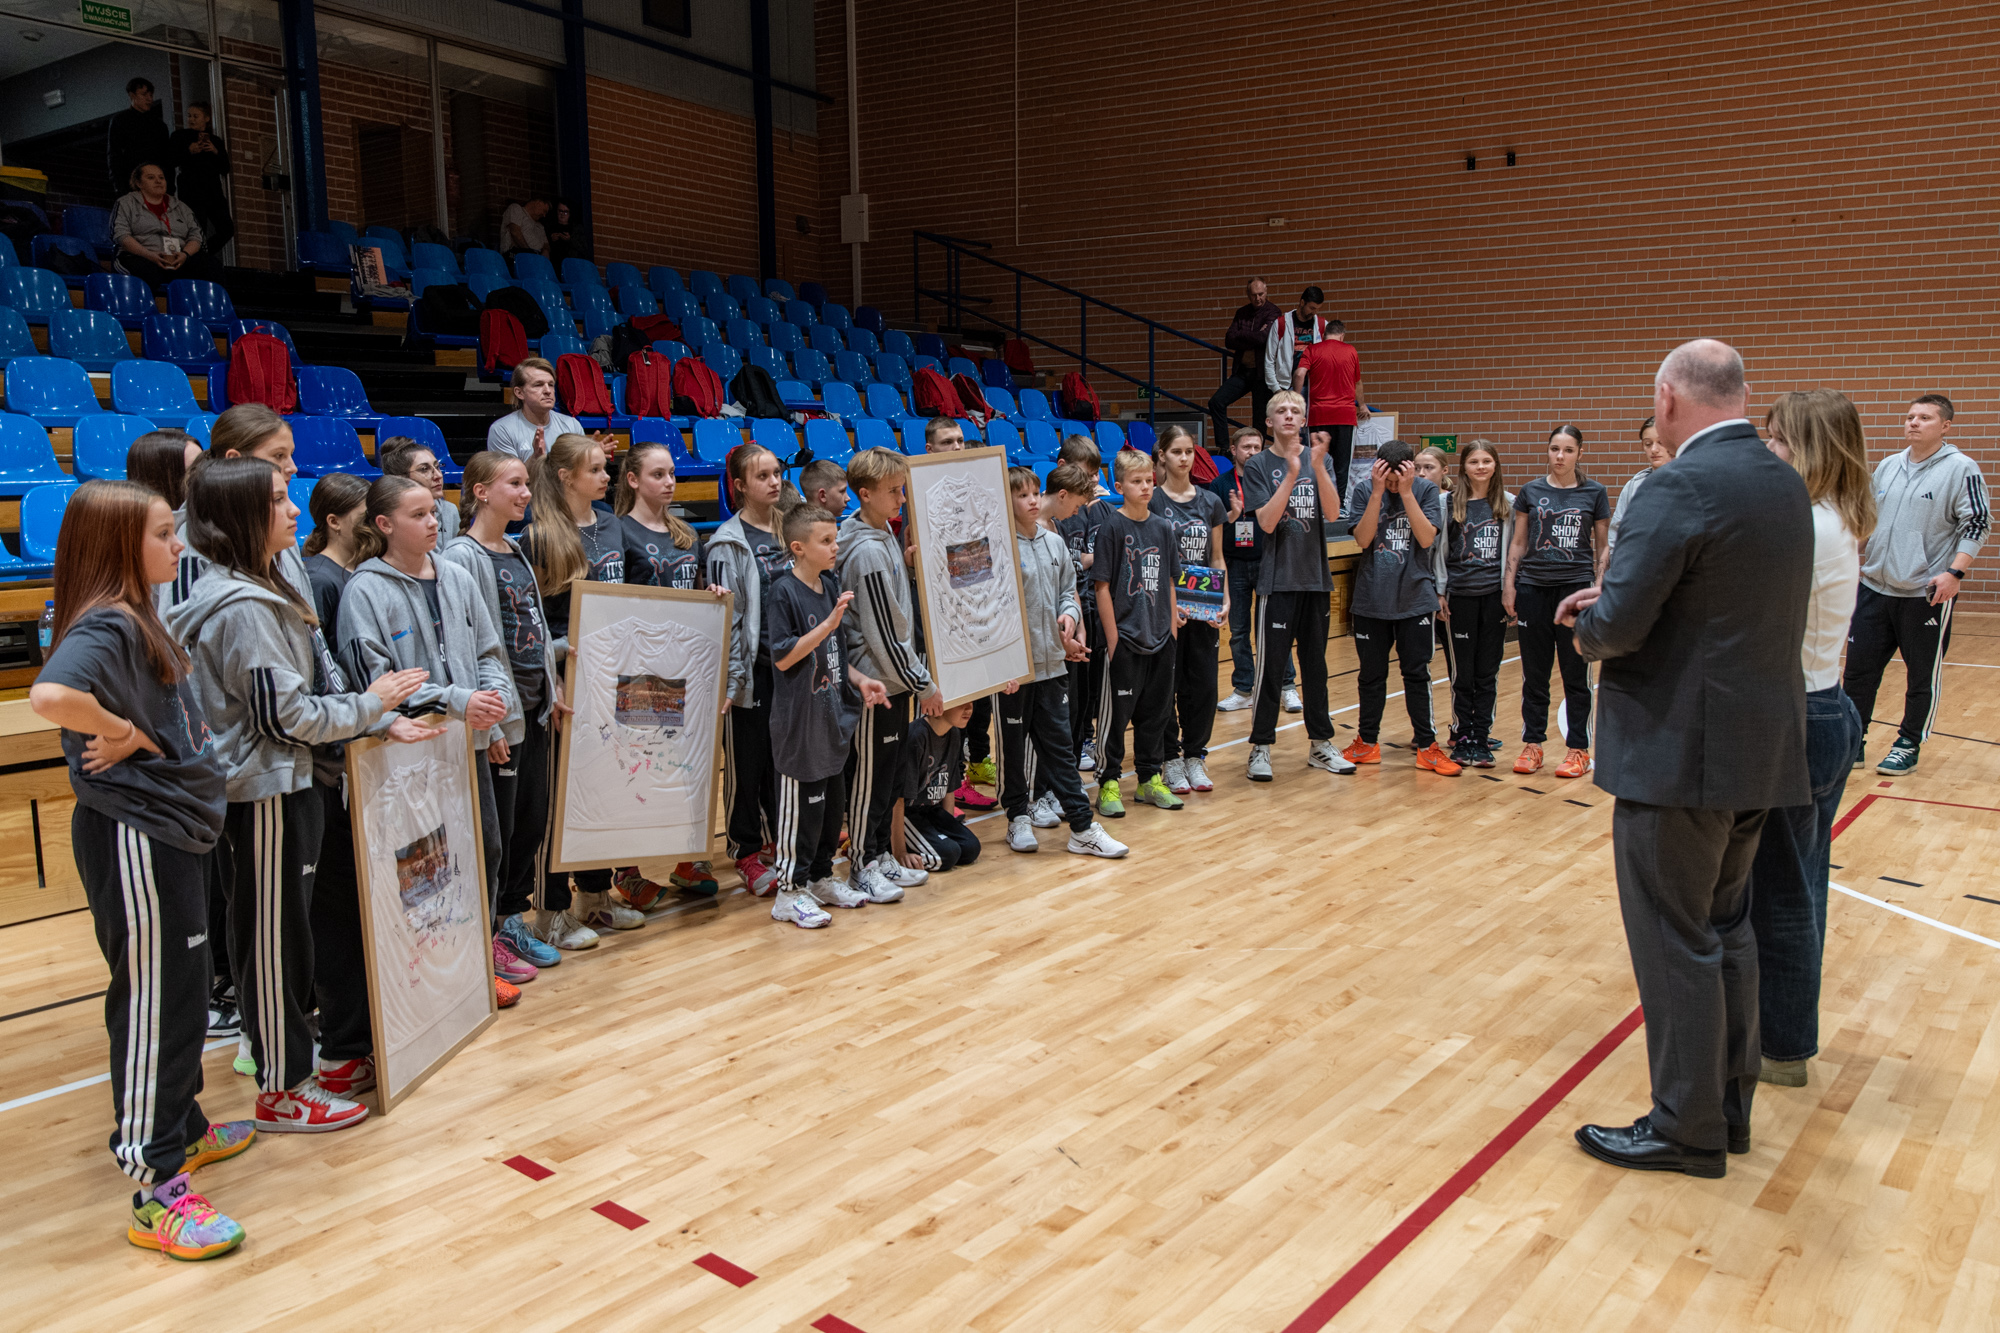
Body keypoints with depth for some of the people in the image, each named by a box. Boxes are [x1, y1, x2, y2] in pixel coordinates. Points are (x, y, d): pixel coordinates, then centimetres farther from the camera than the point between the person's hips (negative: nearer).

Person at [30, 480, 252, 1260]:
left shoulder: (137, 618, 11)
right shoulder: (106, 625, -20)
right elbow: (50, 695, -39)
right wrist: (122, 733, -22)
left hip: (171, 826, 10)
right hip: (135, 837, -10)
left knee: (181, 990, 20)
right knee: (153, 1003, -3)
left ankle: (183, 1128, 37)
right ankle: (156, 1193, 7)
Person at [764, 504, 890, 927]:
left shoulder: (830, 585, 9)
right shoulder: (784, 592, -14)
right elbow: (783, 657, -19)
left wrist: (860, 680, 6)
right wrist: (829, 622, -24)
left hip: (832, 714, 8)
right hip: (799, 719, -8)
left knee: (833, 800, 15)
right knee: (802, 803, -1)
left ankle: (821, 878, 29)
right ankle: (790, 892, 10)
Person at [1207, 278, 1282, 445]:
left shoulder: (1273, 312, -4)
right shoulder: (1242, 313, 12)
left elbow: (1263, 338, -20)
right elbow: (1229, 341, 1)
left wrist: (1240, 335, -6)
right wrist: (1253, 339, -11)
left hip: (1262, 373, -5)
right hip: (1242, 371, 5)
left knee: (1259, 418, -1)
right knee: (1216, 401, -8)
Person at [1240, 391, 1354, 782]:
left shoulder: (1316, 459, 6)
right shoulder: (1258, 465, -2)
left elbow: (1332, 511, -9)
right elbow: (1267, 521, -14)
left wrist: (1318, 466, -22)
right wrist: (1292, 474, -21)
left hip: (1314, 575, 4)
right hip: (1277, 578, -3)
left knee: (1315, 662, 12)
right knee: (1269, 665, -2)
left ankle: (1321, 744, 22)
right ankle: (1261, 748, 7)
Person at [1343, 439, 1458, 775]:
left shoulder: (1427, 491, -3)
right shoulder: (1364, 490, -3)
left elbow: (1427, 538, -14)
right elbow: (1362, 539, -13)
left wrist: (1406, 492, -18)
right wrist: (1378, 491, -19)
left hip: (1416, 599, -1)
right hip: (1371, 599, 1)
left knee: (1417, 674, 3)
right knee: (1371, 674, 10)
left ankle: (1426, 746, 12)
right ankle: (1367, 742, 22)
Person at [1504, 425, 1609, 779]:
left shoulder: (1594, 493, 4)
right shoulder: (1531, 491, 7)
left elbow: (1602, 548, 6)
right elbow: (1518, 543, 10)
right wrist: (1508, 584, 3)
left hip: (1575, 587, -1)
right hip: (1533, 588, 2)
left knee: (1576, 673, 2)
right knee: (1534, 672, 7)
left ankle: (1578, 749, 11)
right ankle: (1532, 744, 17)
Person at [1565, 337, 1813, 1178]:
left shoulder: (1681, 486, -19)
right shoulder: (1784, 482, 10)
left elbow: (1619, 625, -23)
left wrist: (1588, 627, 0)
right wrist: (1614, 598, 9)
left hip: (1682, 751, -9)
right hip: (1759, 748, 9)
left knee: (1676, 942, 2)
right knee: (1726, 927, 19)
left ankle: (1686, 1129, 14)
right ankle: (1729, 1103, 31)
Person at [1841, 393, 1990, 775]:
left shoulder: (1962, 469, -7)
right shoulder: (1887, 466, 10)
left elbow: (1977, 525, -9)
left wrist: (1954, 572, -18)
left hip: (1927, 594, -5)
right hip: (1875, 588, 5)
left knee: (1923, 675, 6)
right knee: (1859, 666, 5)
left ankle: (1909, 747, 19)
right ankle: (1853, 744, 15)